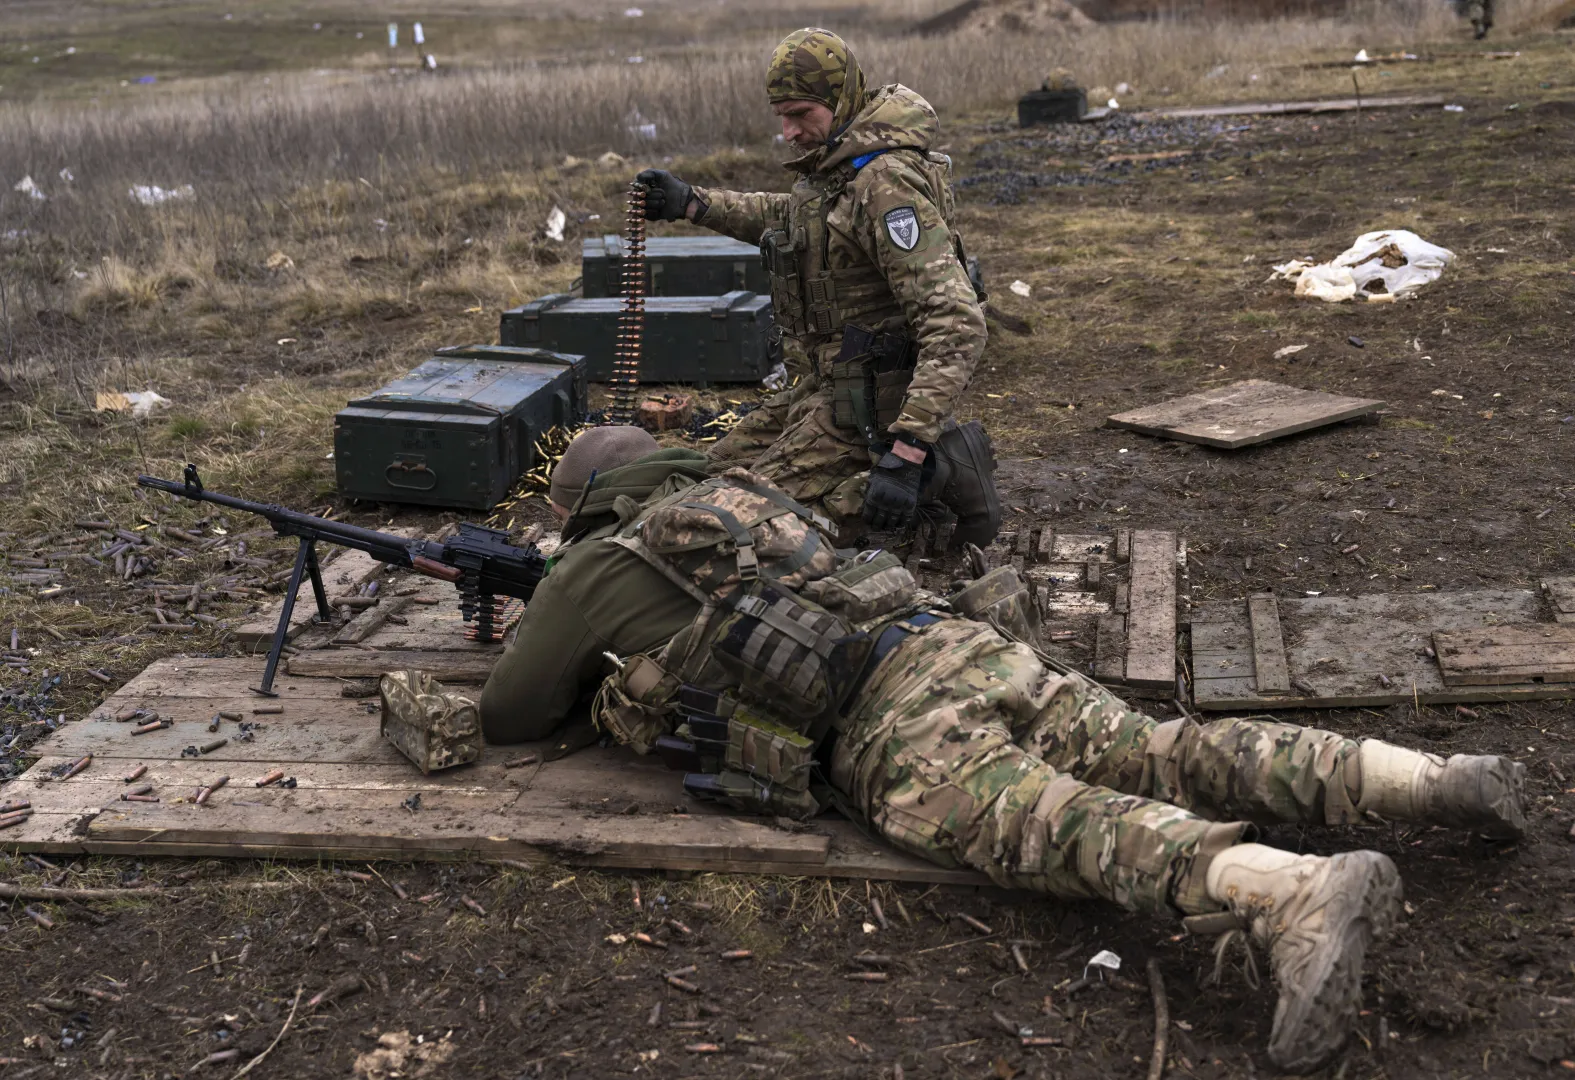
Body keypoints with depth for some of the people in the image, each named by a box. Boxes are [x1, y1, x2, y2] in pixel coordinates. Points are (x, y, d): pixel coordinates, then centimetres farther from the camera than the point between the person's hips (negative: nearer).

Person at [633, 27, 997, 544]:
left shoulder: (887, 183, -24)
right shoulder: (832, 162, 7)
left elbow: (955, 324, -31)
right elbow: (793, 216, 33)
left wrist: (907, 452, -36)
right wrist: (690, 204, 24)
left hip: (873, 397, -10)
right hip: (832, 382, 10)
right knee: (724, 466, 18)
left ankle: (938, 470, -11)